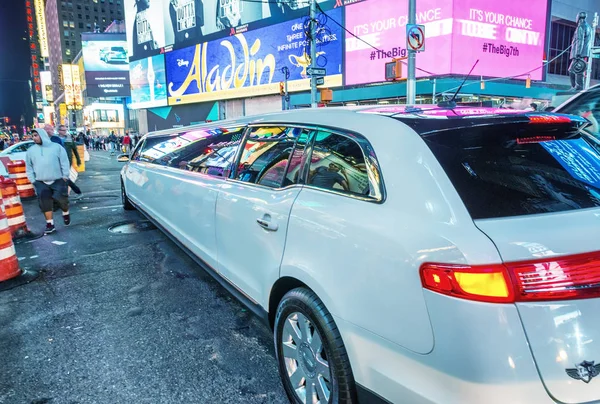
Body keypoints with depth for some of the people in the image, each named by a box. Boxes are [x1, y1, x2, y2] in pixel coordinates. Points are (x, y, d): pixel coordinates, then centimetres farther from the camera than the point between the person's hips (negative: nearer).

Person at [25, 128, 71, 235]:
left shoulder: (56, 147, 1)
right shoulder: (30, 151, 10)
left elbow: (64, 162, 0)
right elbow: (29, 167, 13)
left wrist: (65, 176, -5)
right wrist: (32, 180, 6)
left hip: (58, 180, -3)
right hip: (41, 182, 3)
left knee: (61, 199, -4)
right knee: (45, 203, -3)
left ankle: (66, 213, 28)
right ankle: (50, 224, 4)